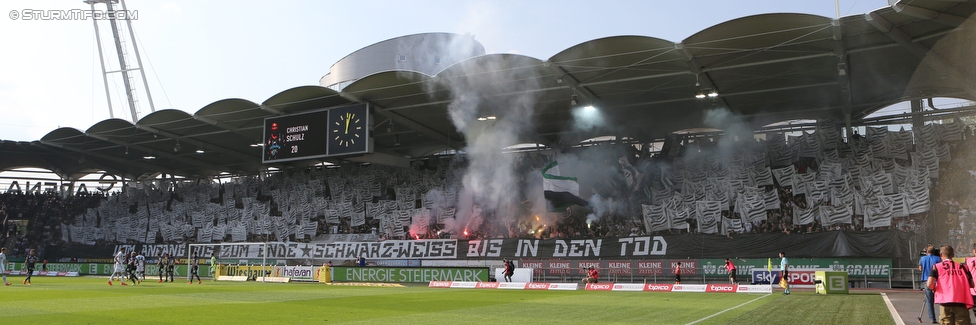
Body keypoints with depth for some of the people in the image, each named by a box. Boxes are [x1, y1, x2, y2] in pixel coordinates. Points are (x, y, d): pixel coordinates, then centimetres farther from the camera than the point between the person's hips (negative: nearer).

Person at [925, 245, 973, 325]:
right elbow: (971, 284, 13)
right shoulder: (962, 266, 13)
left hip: (945, 302, -2)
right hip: (962, 303, 2)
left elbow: (929, 284, -5)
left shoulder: (937, 267, 5)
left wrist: (933, 288, 17)